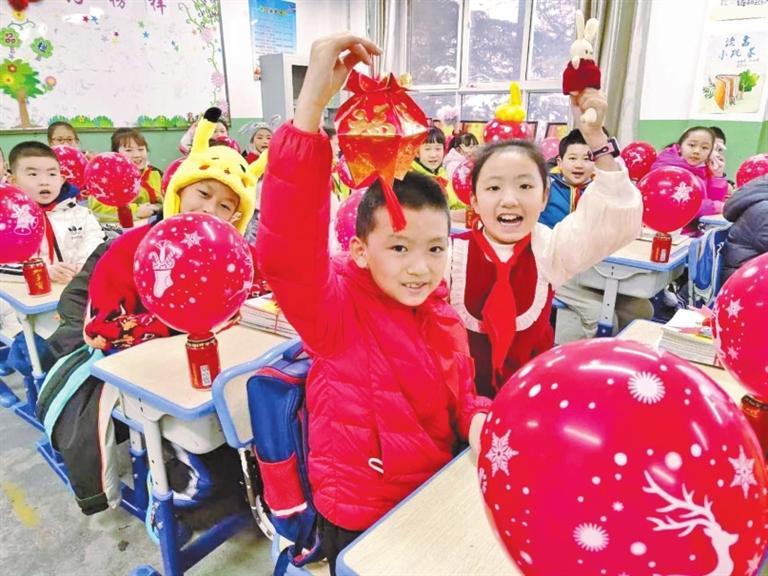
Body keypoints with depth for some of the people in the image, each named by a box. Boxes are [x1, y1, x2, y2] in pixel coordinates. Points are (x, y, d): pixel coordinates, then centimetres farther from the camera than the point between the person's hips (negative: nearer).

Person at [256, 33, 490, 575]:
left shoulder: (443, 316, -5)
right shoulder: (336, 308, -24)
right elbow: (285, 252, -44)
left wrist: (477, 420, -16)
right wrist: (312, 103, -51)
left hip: (435, 496, 6)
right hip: (358, 515, -5)